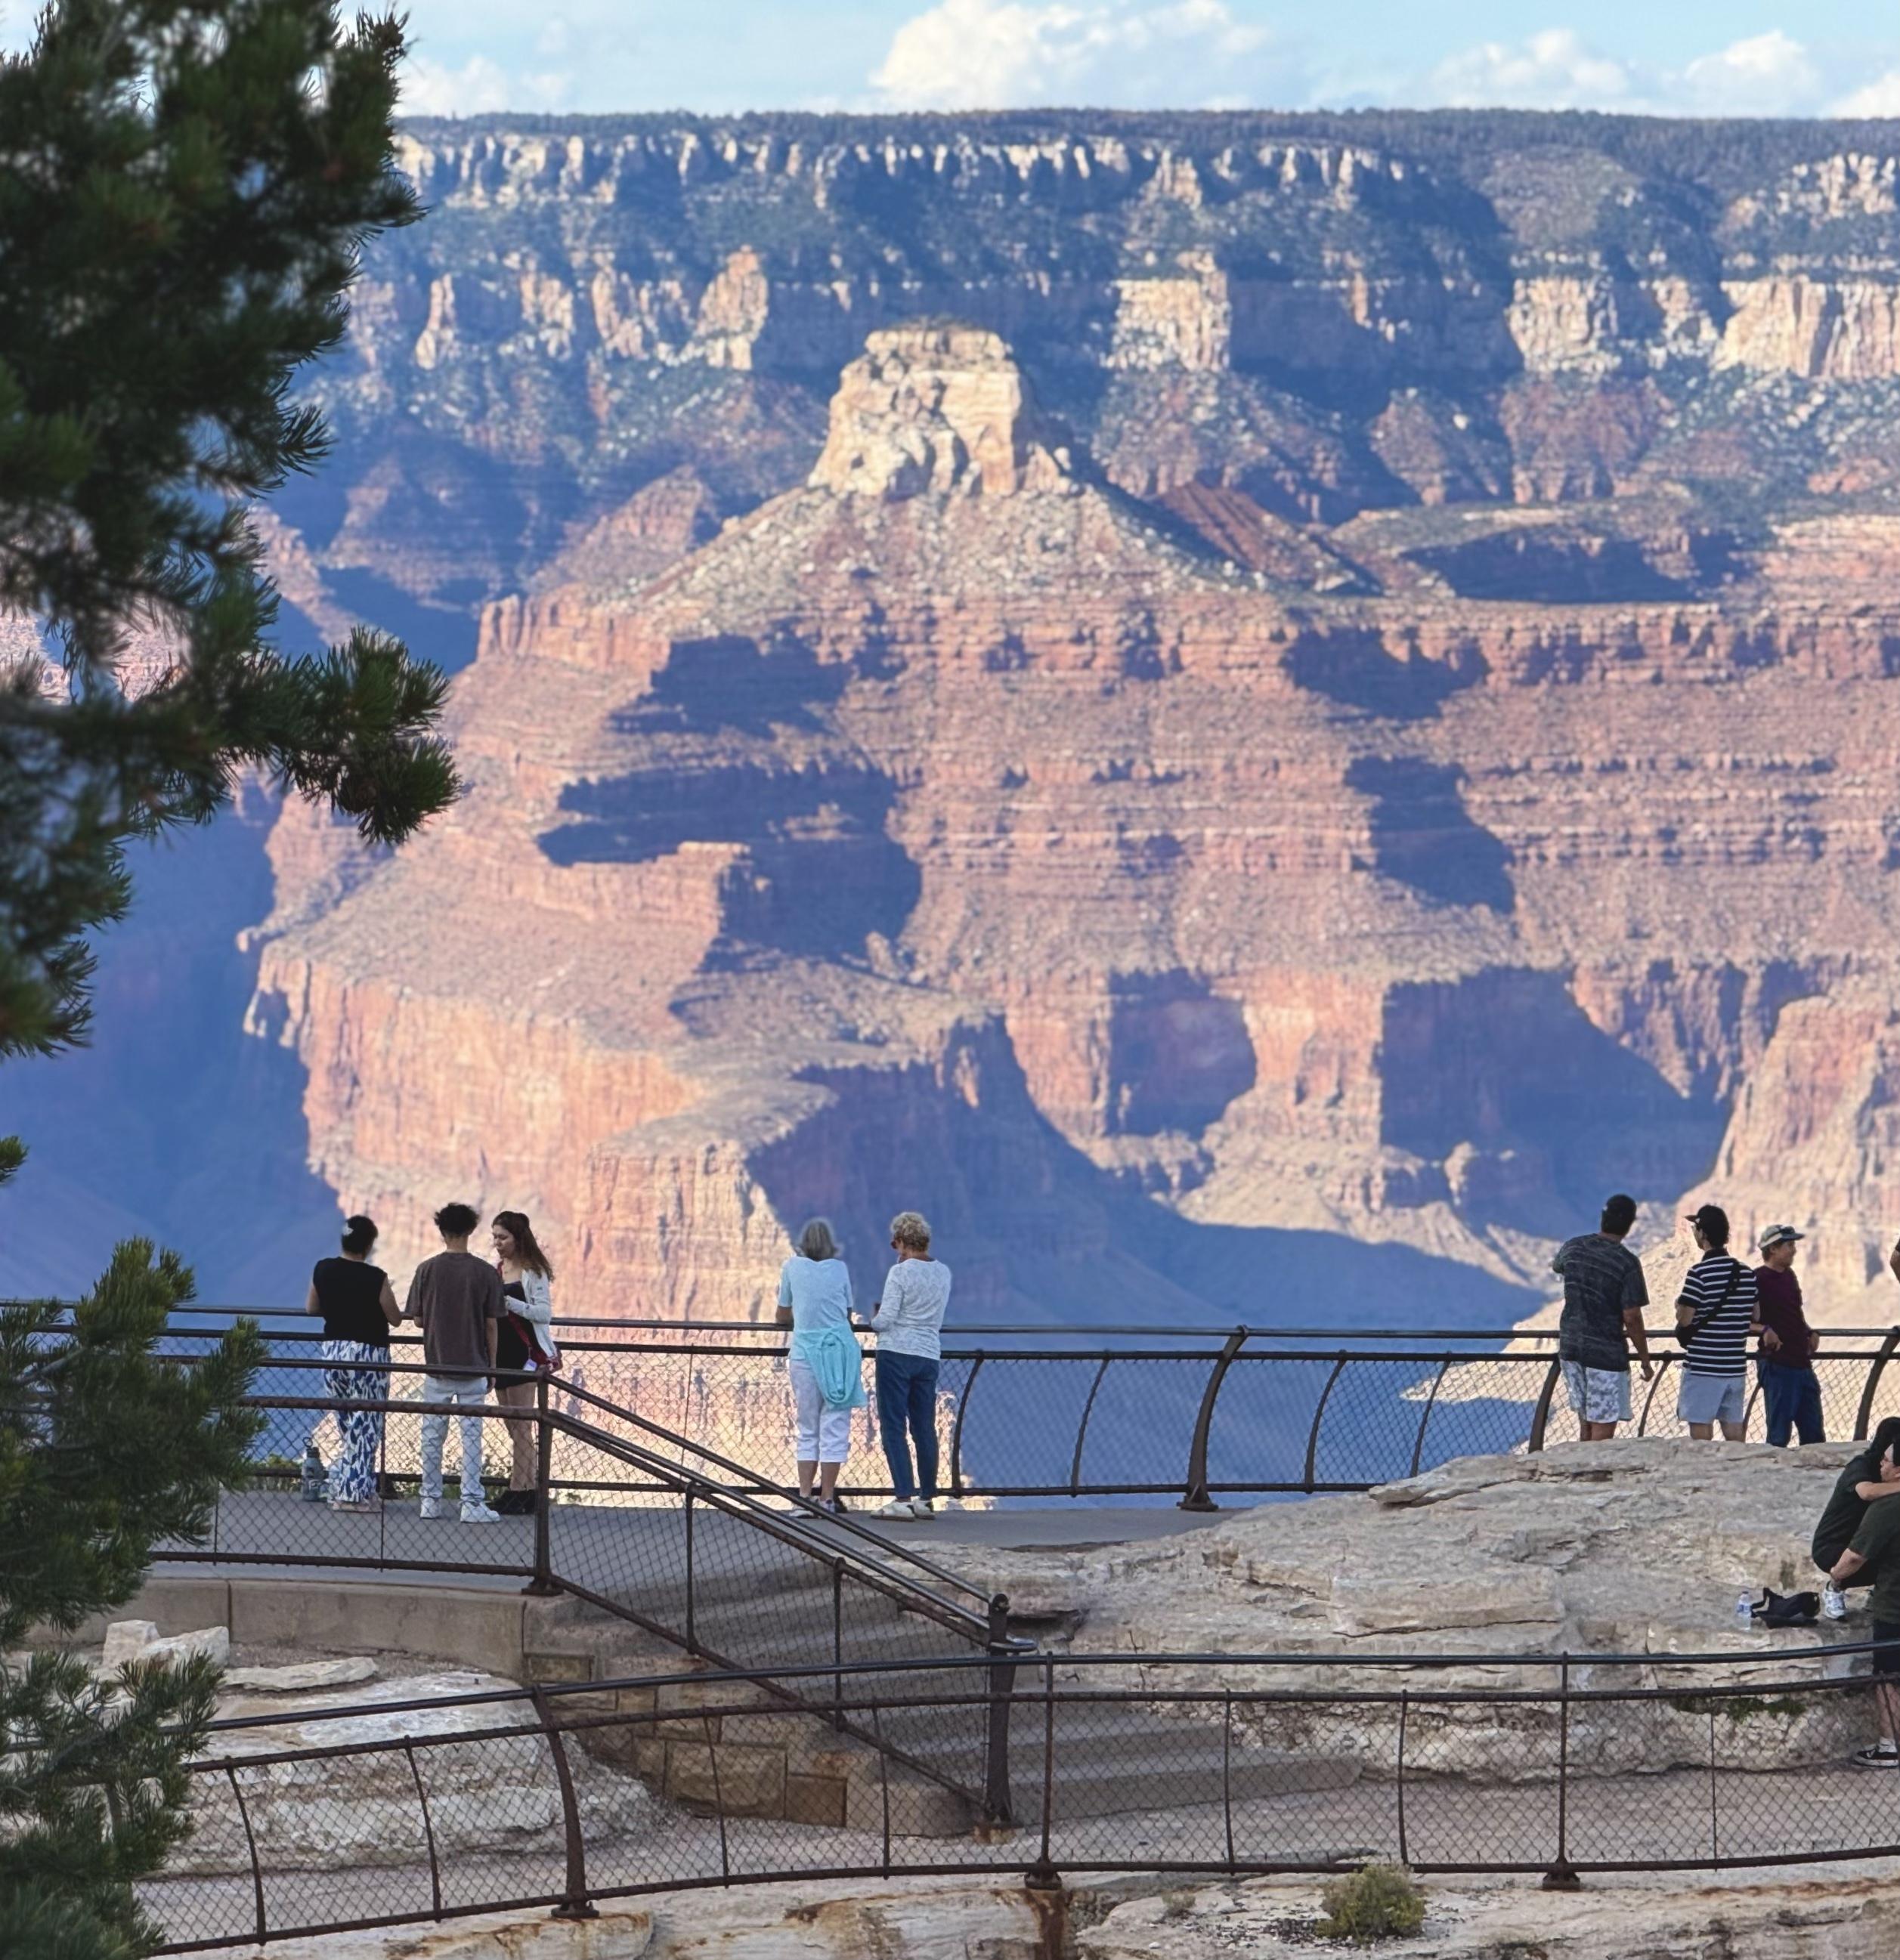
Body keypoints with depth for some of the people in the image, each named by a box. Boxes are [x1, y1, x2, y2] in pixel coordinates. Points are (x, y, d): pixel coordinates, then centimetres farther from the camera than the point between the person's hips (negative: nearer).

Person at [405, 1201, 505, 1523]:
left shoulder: (428, 1270, -5)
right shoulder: (485, 1273, -6)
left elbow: (417, 1319, -1)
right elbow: (492, 1324, -4)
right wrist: (492, 1366, 6)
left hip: (436, 1366, 1)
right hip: (473, 1366, -1)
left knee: (432, 1435, 10)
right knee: (471, 1434, 3)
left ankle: (431, 1501, 13)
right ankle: (472, 1504, 0)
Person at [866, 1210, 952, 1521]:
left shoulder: (900, 1273, -12)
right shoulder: (943, 1273, 8)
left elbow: (884, 1321, -14)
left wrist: (874, 1319, 8)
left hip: (896, 1354, -6)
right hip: (929, 1355, 6)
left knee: (893, 1427, -4)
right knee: (925, 1428, 11)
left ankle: (902, 1498, -10)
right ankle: (927, 1498, 12)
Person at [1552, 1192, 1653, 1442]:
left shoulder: (1573, 1247, 1)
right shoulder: (1627, 1263, -17)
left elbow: (1556, 1265, 26)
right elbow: (1632, 1318, -17)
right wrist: (1645, 1362, -5)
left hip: (1571, 1346, 6)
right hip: (1606, 1353, -6)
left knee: (1586, 1422, 17)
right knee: (1603, 1428, -2)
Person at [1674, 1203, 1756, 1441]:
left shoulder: (1700, 1273, -13)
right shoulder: (1746, 1273, 7)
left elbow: (1684, 1319, -15)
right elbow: (1755, 1316, 15)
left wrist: (1679, 1305, 5)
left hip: (1703, 1366, -6)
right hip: (1736, 1366, 6)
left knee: (1701, 1433, -2)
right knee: (1734, 1433, 9)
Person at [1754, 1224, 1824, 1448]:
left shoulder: (1789, 1276, 15)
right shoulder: (1758, 1279, -9)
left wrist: (1809, 1332, 13)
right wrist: (1764, 1330, -25)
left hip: (1803, 1363, 8)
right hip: (1777, 1364, -8)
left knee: (1814, 1434, 11)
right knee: (1779, 1435, -5)